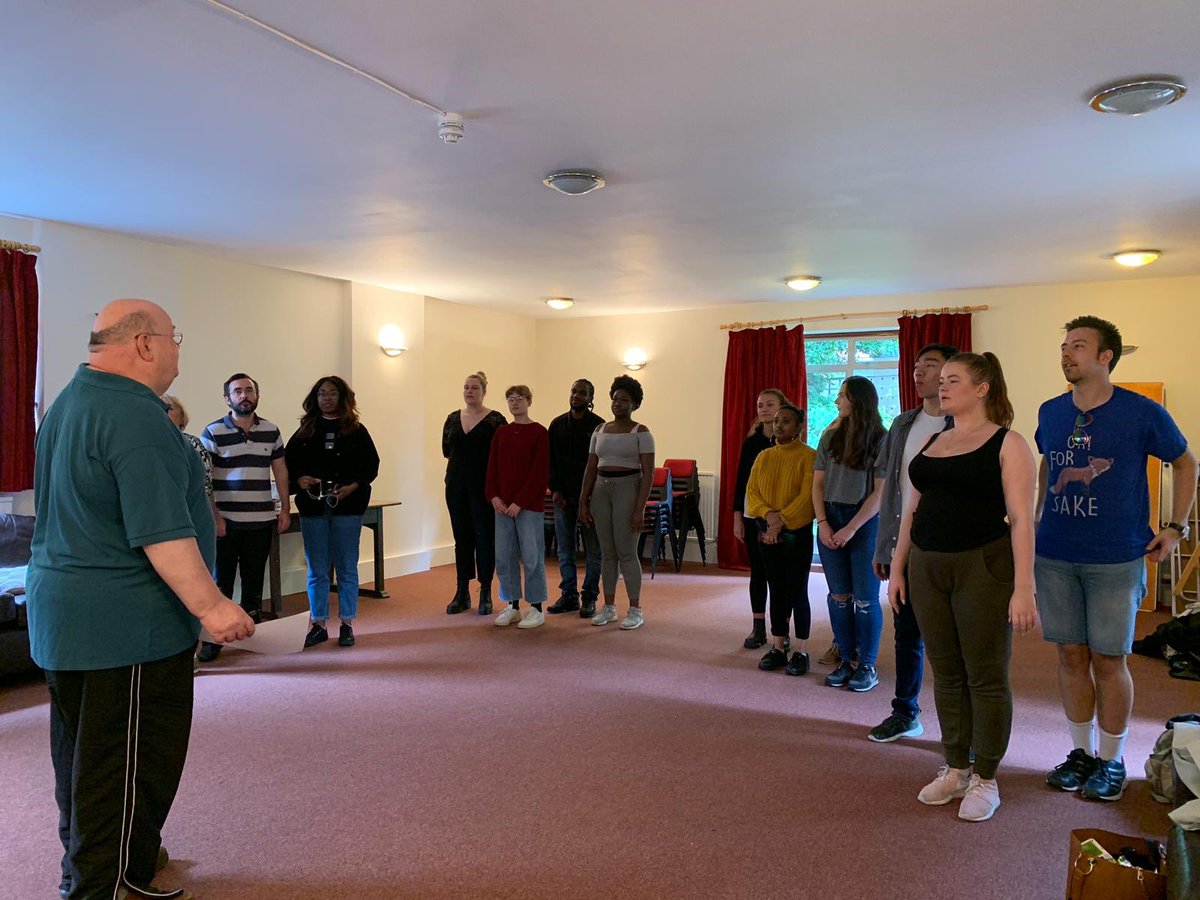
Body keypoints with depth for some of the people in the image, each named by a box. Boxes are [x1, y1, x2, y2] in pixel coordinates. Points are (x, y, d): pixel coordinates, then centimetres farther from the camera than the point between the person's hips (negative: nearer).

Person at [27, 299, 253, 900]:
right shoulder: (137, 416, -21)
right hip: (127, 624, -11)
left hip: (60, 612, 11)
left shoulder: (67, 403, 14)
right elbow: (161, 532, -27)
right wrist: (210, 605, -24)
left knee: (82, 753, 22)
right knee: (130, 764, 3)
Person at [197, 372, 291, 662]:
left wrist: (285, 508, 8)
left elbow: (280, 470, 13)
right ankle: (213, 638, 14)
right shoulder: (213, 432, -4)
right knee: (220, 583, 4)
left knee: (254, 582, 13)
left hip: (262, 520, 3)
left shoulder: (271, 431, 7)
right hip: (226, 521, -3)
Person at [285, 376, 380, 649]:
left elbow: (371, 464, -1)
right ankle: (318, 625, 18)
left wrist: (354, 486, -15)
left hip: (348, 506, -1)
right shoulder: (305, 431, 8)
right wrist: (299, 479, -15)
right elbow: (288, 462, 4)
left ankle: (346, 625, 15)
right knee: (316, 570, 8)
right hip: (312, 506, 2)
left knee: (347, 568, 5)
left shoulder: (356, 430, 4)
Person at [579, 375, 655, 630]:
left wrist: (639, 508, -18)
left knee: (626, 552, -5)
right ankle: (609, 607, 18)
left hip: (628, 489, -5)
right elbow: (590, 469, 11)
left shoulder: (641, 432, -5)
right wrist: (583, 502, 5)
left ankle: (635, 609, 6)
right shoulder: (600, 430, 10)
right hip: (601, 490, 5)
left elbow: (648, 473, -10)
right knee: (607, 552, 9)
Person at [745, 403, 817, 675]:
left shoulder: (808, 456, -6)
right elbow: (751, 491, 4)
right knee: (776, 590, 10)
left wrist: (781, 521, -19)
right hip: (768, 533, 5)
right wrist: (768, 513, -14)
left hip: (797, 532, -5)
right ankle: (777, 648, 18)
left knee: (797, 592, 0)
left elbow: (807, 495, -15)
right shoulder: (763, 457, 10)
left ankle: (800, 652, 8)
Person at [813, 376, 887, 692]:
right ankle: (846, 660, 20)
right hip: (830, 521, 4)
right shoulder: (831, 436, 7)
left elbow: (881, 492, -10)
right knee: (839, 596, 9)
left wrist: (851, 529, -14)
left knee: (865, 599, 1)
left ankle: (867, 666, 13)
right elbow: (818, 483, 7)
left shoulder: (881, 440, -6)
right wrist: (823, 523, -5)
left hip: (865, 523, -4)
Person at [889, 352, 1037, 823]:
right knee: (946, 674, 13)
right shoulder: (931, 443, 13)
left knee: (986, 677, 5)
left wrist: (1023, 588, -17)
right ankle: (955, 770, 27)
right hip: (927, 568, 6)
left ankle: (985, 780, 20)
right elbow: (912, 510, 15)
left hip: (982, 567, -5)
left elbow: (1021, 518, -11)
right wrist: (897, 568, 11)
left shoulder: (1007, 443, -5)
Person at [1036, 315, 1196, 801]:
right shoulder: (1050, 412, 4)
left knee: (1108, 660, 4)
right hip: (1054, 556, 4)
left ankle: (1111, 761, 21)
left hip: (1116, 558, -3)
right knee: (1072, 655, 10)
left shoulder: (1143, 413, -8)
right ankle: (1081, 752, 25)